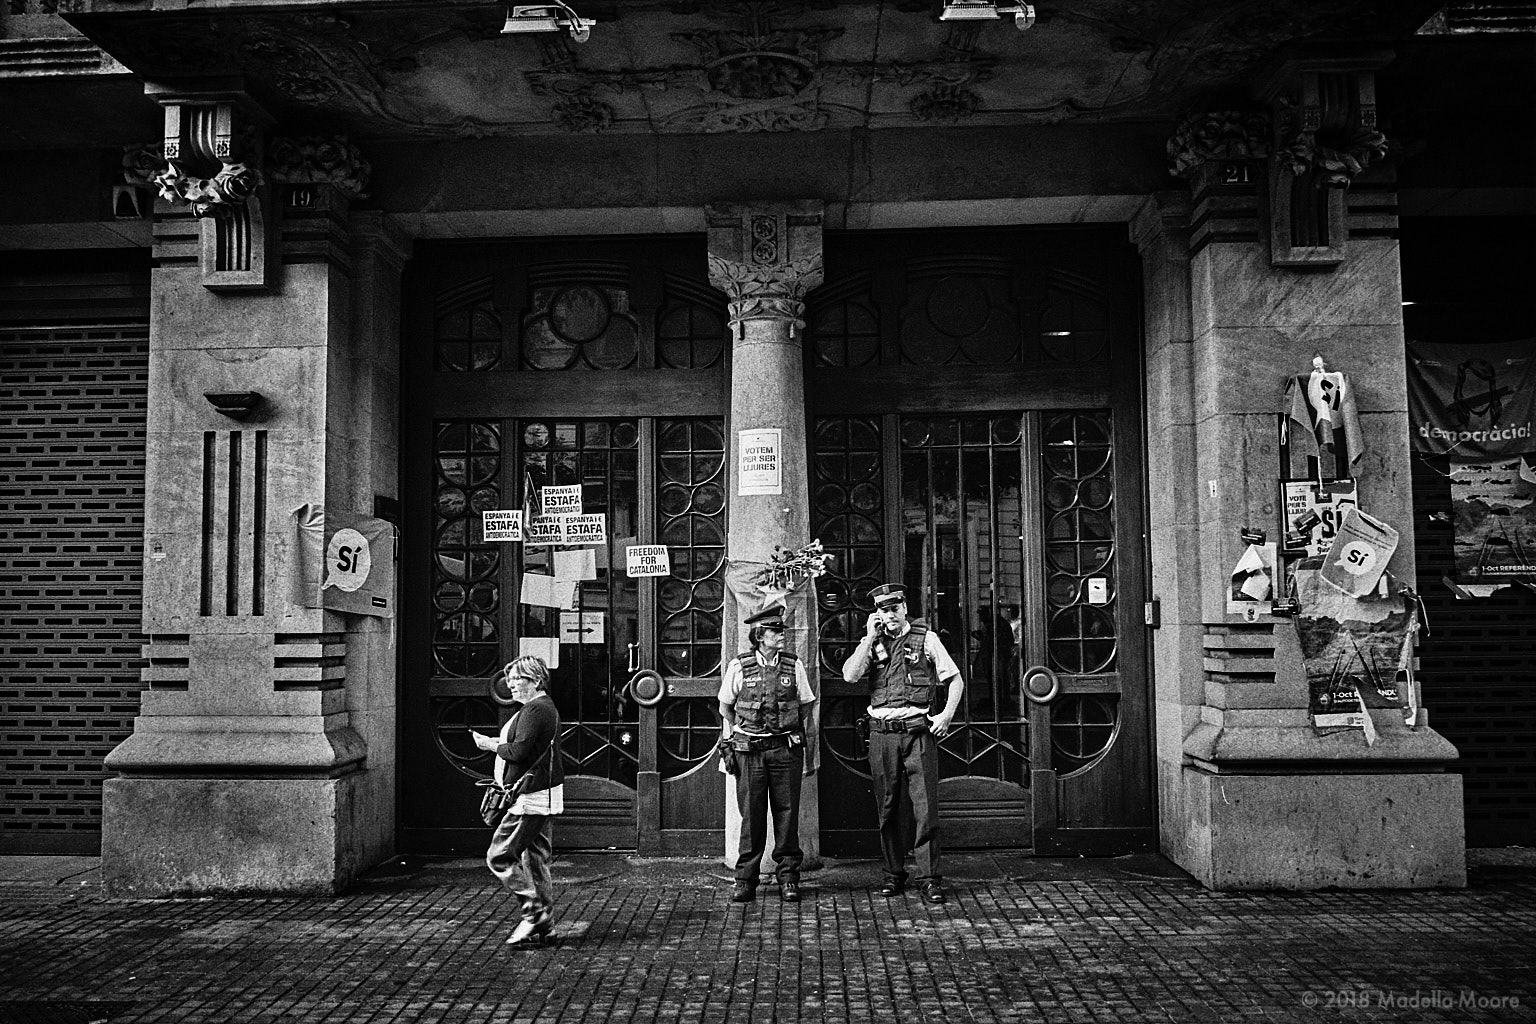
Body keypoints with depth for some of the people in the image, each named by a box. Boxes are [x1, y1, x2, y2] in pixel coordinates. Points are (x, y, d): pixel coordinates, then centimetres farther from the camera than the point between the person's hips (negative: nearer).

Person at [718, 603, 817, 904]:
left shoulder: (793, 665, 5)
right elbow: (725, 707, 11)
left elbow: (806, 708, 11)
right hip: (749, 750, -1)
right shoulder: (739, 666, 0)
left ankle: (788, 877, 13)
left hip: (786, 749, 1)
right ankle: (745, 879, 11)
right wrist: (733, 741, 8)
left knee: (787, 814, 3)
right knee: (751, 815, 1)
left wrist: (807, 751, 7)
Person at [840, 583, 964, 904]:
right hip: (882, 733, 2)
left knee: (925, 806, -6)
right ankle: (893, 874, 18)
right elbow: (850, 675, -6)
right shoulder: (872, 642, 11)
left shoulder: (926, 638, 6)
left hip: (918, 730, -2)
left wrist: (947, 714, -6)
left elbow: (955, 679, 8)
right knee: (888, 808, 7)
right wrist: (870, 637, -8)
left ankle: (929, 877, -1)